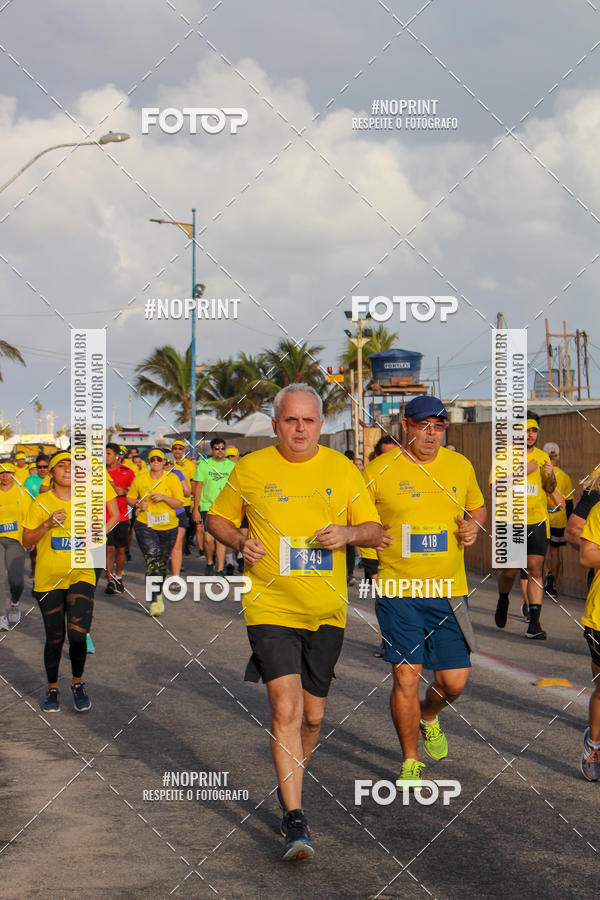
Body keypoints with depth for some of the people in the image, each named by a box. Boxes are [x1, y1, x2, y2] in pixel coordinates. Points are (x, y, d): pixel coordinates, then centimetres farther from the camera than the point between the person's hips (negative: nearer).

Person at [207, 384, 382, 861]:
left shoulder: (342, 469, 4)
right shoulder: (250, 469, 1)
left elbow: (375, 529, 7)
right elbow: (217, 518, 12)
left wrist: (350, 532, -14)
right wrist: (240, 540, -8)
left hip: (327, 611, 3)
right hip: (270, 608, -2)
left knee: (313, 714, 10)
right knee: (286, 708, -15)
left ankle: (290, 783, 37)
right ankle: (295, 820, -12)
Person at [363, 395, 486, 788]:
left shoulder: (461, 467, 7)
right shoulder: (379, 471, -4)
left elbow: (477, 506, 23)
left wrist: (474, 525, 2)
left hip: (448, 591, 3)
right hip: (398, 591, -3)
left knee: (454, 680, 3)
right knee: (406, 676, -5)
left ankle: (428, 716, 39)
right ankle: (410, 763, 13)